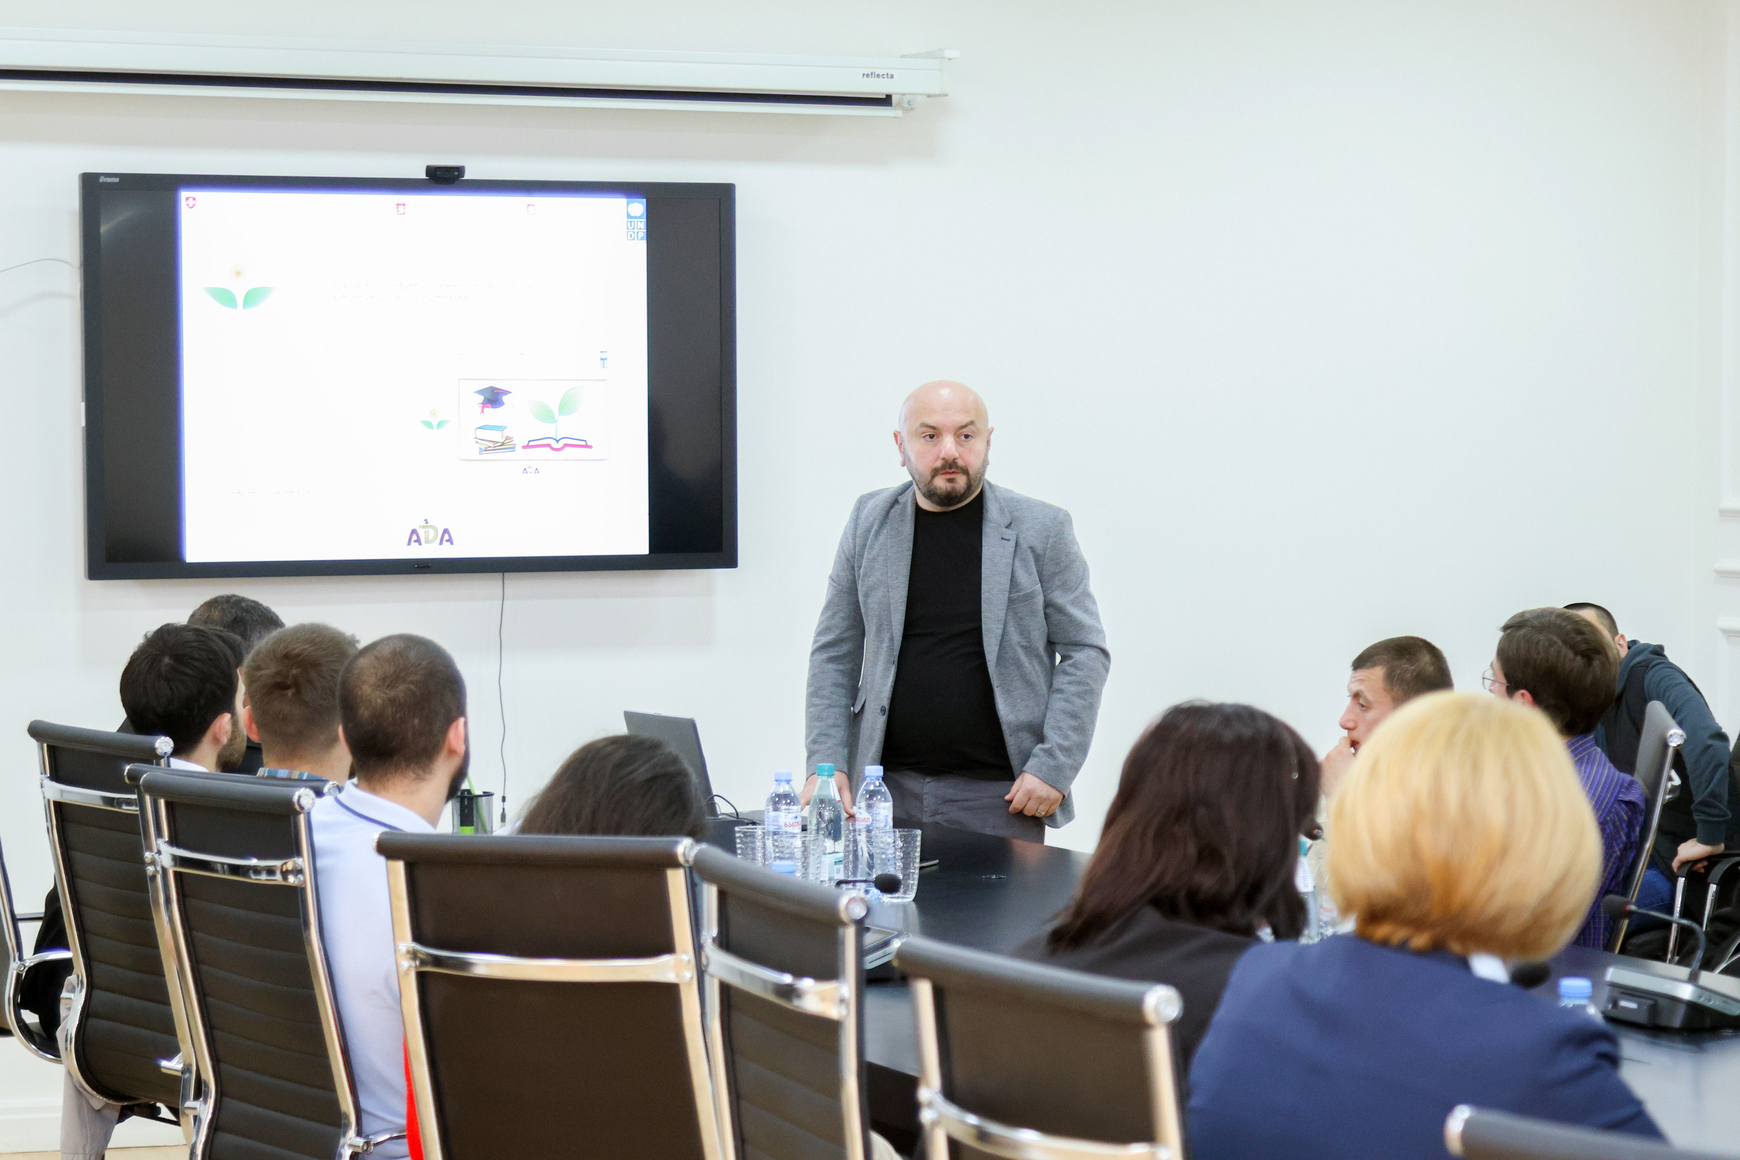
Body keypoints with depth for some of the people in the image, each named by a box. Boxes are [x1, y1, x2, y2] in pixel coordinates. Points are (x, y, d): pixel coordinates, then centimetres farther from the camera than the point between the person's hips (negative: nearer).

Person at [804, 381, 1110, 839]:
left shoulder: (1040, 529, 1)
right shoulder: (869, 522, 8)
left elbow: (1085, 652, 1)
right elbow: (834, 654, 10)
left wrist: (1052, 767, -8)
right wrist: (825, 765, -1)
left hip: (1001, 795, -2)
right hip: (889, 790, 2)